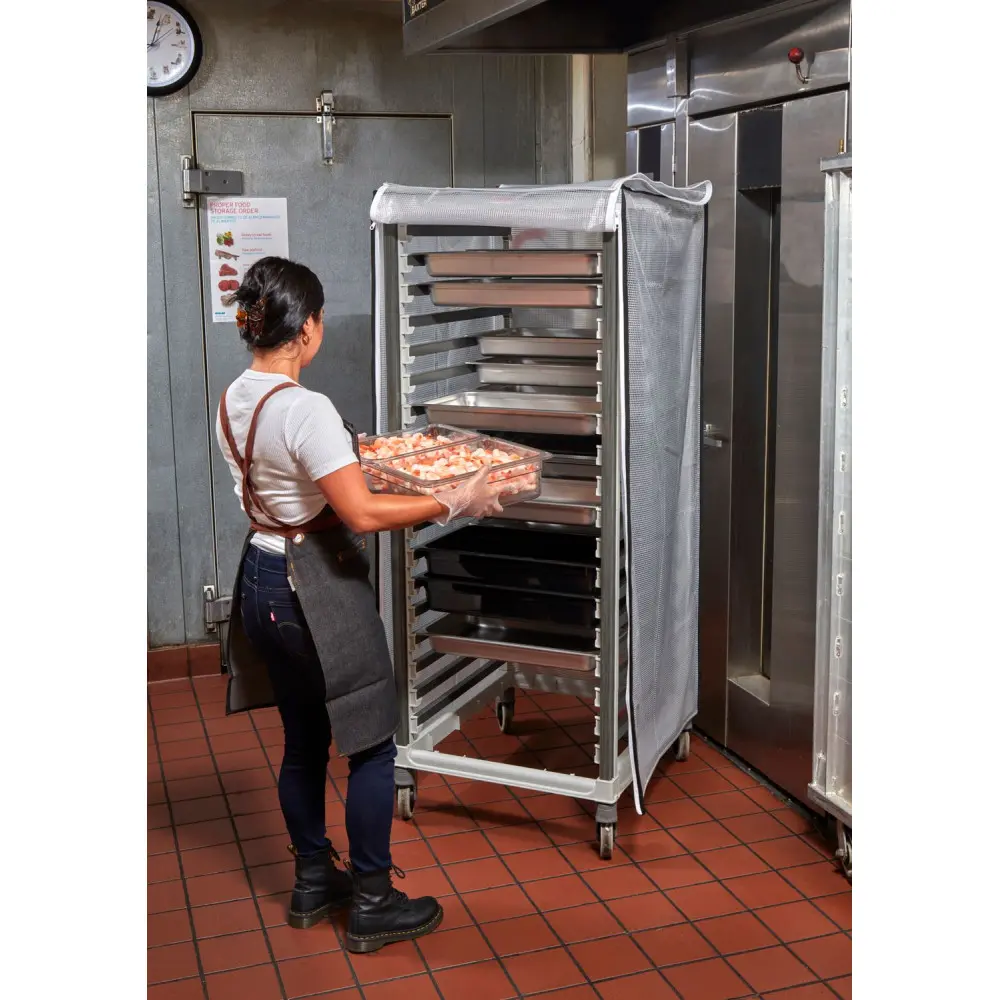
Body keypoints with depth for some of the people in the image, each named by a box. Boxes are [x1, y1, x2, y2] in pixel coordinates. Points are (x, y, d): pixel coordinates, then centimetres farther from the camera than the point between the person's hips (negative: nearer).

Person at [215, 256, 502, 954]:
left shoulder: (235, 402, 3)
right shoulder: (305, 409, -23)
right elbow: (362, 515, -25)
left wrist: (348, 456, 25)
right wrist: (454, 503, -18)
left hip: (262, 582, 9)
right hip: (317, 591, -9)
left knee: (304, 742, 20)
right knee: (372, 745, 6)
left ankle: (313, 883, 34)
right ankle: (373, 906, 17)